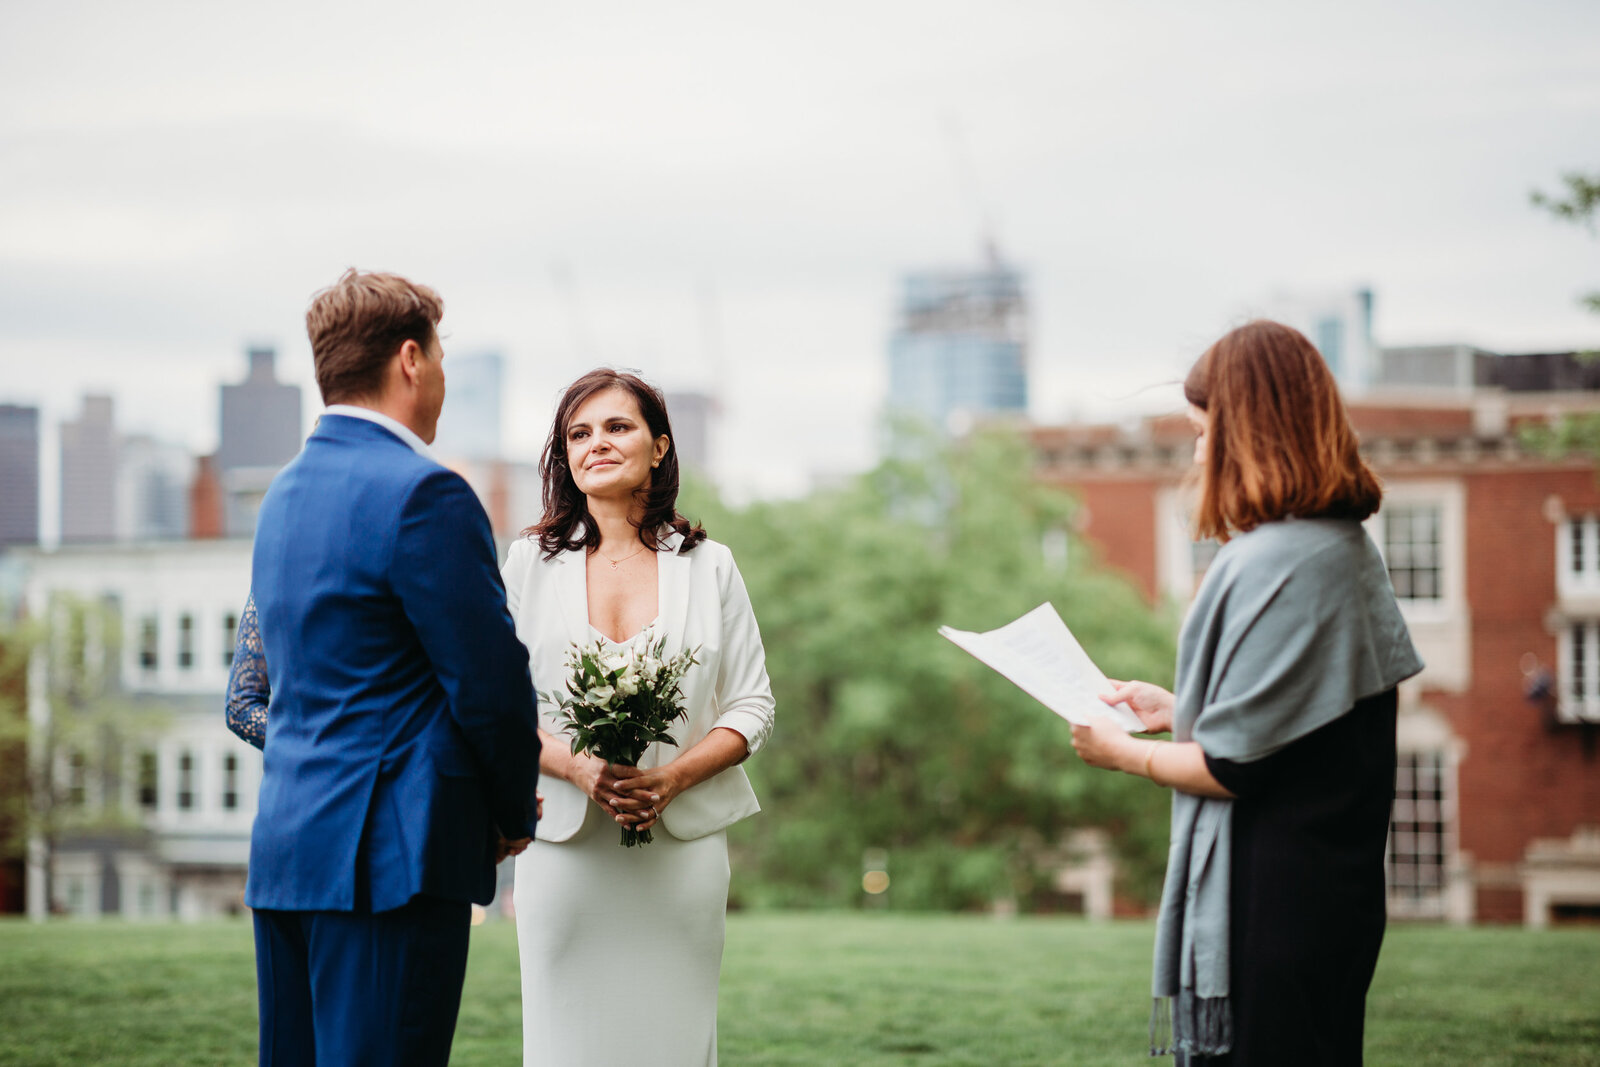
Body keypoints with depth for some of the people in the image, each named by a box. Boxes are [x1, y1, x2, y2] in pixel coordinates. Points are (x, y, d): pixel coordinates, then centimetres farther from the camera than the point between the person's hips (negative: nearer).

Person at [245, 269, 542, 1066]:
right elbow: (490, 680, -14)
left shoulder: (286, 491, 15)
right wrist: (515, 813, 5)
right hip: (388, 851, -9)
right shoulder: (422, 494, -13)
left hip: (284, 844, 9)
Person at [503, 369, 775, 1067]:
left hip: (683, 845, 0)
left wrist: (671, 779, -11)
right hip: (563, 844, 0)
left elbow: (753, 707, 5)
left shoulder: (709, 567, 7)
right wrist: (578, 768, -14)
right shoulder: (530, 563, 7)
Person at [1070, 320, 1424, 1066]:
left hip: (1271, 913, -10)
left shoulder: (1272, 566, -21)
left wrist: (1122, 752, -4)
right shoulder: (1347, 547, 9)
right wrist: (1178, 712, 17)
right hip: (1336, 887, 10)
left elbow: (1234, 767, -20)